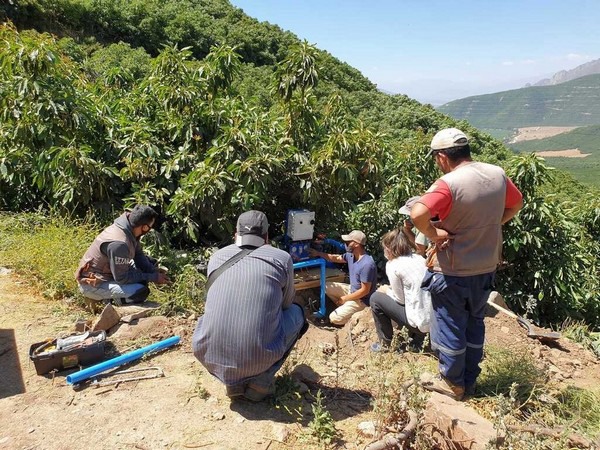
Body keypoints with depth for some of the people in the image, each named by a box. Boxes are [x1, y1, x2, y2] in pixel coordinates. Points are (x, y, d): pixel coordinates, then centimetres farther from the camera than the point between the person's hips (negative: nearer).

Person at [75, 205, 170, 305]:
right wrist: (153, 277, -19)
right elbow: (122, 278, -25)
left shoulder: (130, 229, -7)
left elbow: (138, 255, 6)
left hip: (106, 273, 9)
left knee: (149, 262, 8)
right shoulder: (119, 243, -33)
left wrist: (153, 271, -11)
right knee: (141, 291, -26)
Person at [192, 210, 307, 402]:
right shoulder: (282, 258, 2)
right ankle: (261, 381, 11)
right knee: (296, 311, 23)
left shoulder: (217, 256, 11)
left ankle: (233, 382, 21)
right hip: (258, 359, -3)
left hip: (209, 356, 3)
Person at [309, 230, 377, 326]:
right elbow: (335, 258, 15)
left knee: (334, 319, -16)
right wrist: (318, 253, 9)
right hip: (352, 290, 9)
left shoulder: (367, 264, -31)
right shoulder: (350, 255, -4)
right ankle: (345, 308, 11)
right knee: (327, 286, 9)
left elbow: (365, 291, -27)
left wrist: (345, 299, -17)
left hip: (362, 299, -9)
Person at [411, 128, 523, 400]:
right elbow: (516, 204, 14)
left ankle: (452, 383, 26)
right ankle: (469, 380, 35)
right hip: (486, 266, 7)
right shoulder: (497, 174, -2)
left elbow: (417, 214, -36)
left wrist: (434, 234, -19)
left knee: (449, 326, 11)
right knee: (474, 322, 21)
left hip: (453, 270, -7)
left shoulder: (448, 183, -23)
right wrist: (489, 226, 10)